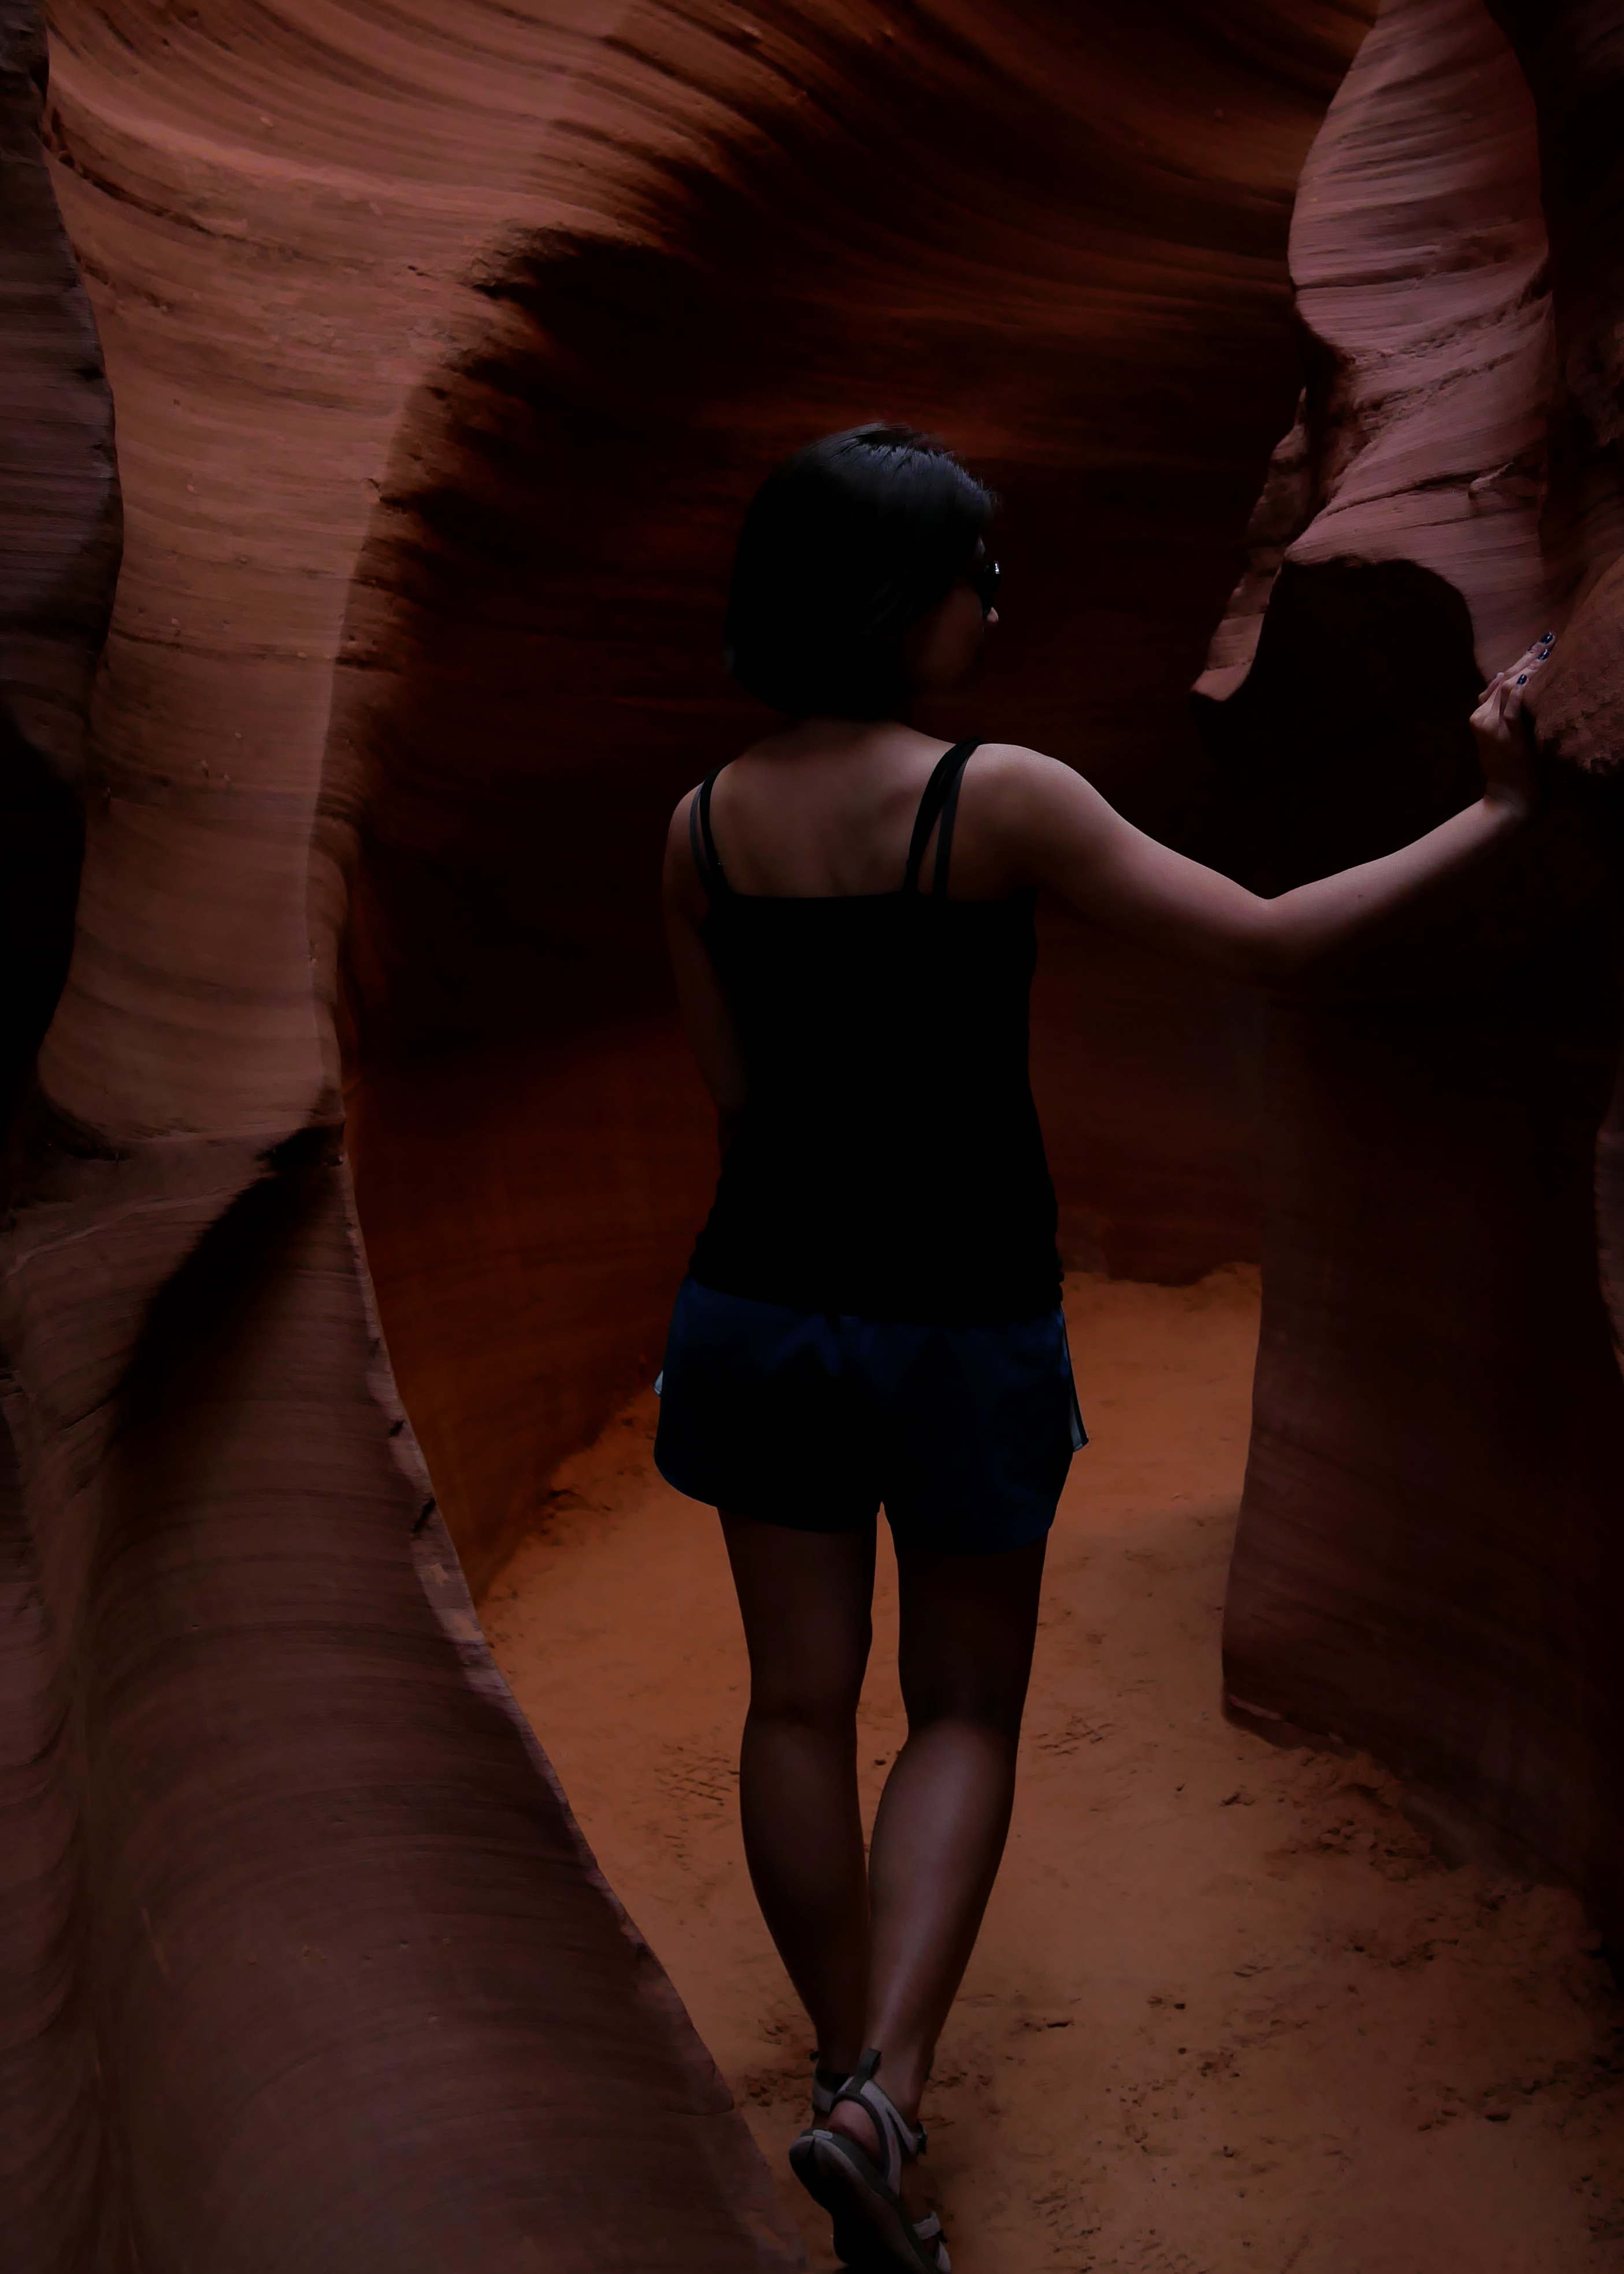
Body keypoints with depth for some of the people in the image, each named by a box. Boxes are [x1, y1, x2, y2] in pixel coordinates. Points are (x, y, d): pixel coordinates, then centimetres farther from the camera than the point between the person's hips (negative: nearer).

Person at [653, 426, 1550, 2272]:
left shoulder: (701, 827, -2)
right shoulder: (997, 799, -17)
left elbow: (733, 1087, 6)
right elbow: (1264, 944, -13)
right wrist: (1491, 816, -4)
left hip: (766, 1294, 4)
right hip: (962, 1320, -4)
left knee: (801, 1701, 15)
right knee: (965, 1712, 13)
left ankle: (850, 2067, 32)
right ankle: (882, 2093, 0)